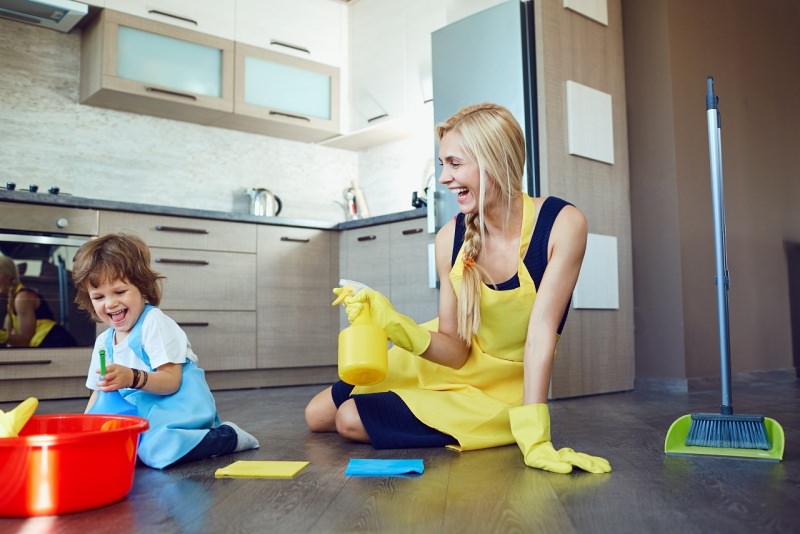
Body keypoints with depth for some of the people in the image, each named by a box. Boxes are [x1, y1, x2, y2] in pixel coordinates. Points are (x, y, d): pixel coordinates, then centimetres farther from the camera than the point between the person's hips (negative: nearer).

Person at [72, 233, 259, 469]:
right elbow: (100, 391, 19)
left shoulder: (155, 323, -11)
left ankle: (227, 436, -7)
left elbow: (171, 381, -19)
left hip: (178, 407, -8)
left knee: (156, 450, -33)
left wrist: (133, 378, -35)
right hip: (138, 411, 8)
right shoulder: (103, 342, 13)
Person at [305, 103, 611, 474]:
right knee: (317, 416, 8)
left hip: (502, 391, -4)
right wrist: (395, 323, -28)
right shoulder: (451, 238, -16)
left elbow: (541, 332, -28)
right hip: (452, 362, 4)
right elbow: (456, 349, -11)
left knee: (351, 420, -12)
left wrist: (533, 437, -32)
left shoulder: (562, 224, -25)